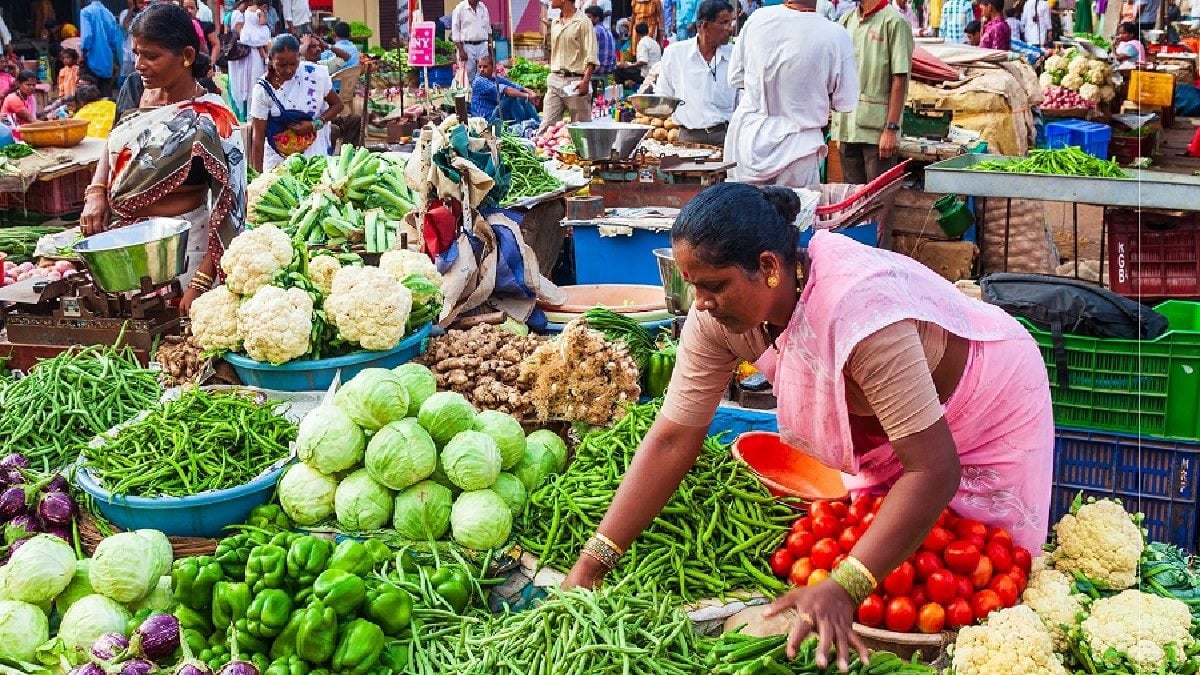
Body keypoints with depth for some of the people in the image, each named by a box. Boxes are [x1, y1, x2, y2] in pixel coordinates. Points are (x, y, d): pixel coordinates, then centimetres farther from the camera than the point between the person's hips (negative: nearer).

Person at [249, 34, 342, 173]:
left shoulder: (317, 74, -10)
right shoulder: (263, 89, -12)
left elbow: (337, 104, 3)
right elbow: (258, 137, -11)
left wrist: (315, 124, -14)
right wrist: (258, 173, -17)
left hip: (315, 155, 0)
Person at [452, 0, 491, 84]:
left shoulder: (483, 8, 10)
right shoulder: (460, 9, -5)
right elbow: (455, 32, -6)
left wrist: (489, 47, 13)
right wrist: (461, 50, -12)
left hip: (482, 46, 4)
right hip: (467, 46, -4)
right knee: (468, 76, -4)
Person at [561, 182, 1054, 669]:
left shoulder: (859, 313, -43)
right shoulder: (718, 315, -23)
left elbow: (934, 471, -42)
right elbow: (673, 439, -19)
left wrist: (841, 590, -50)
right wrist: (590, 566, -24)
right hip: (886, 425, 6)